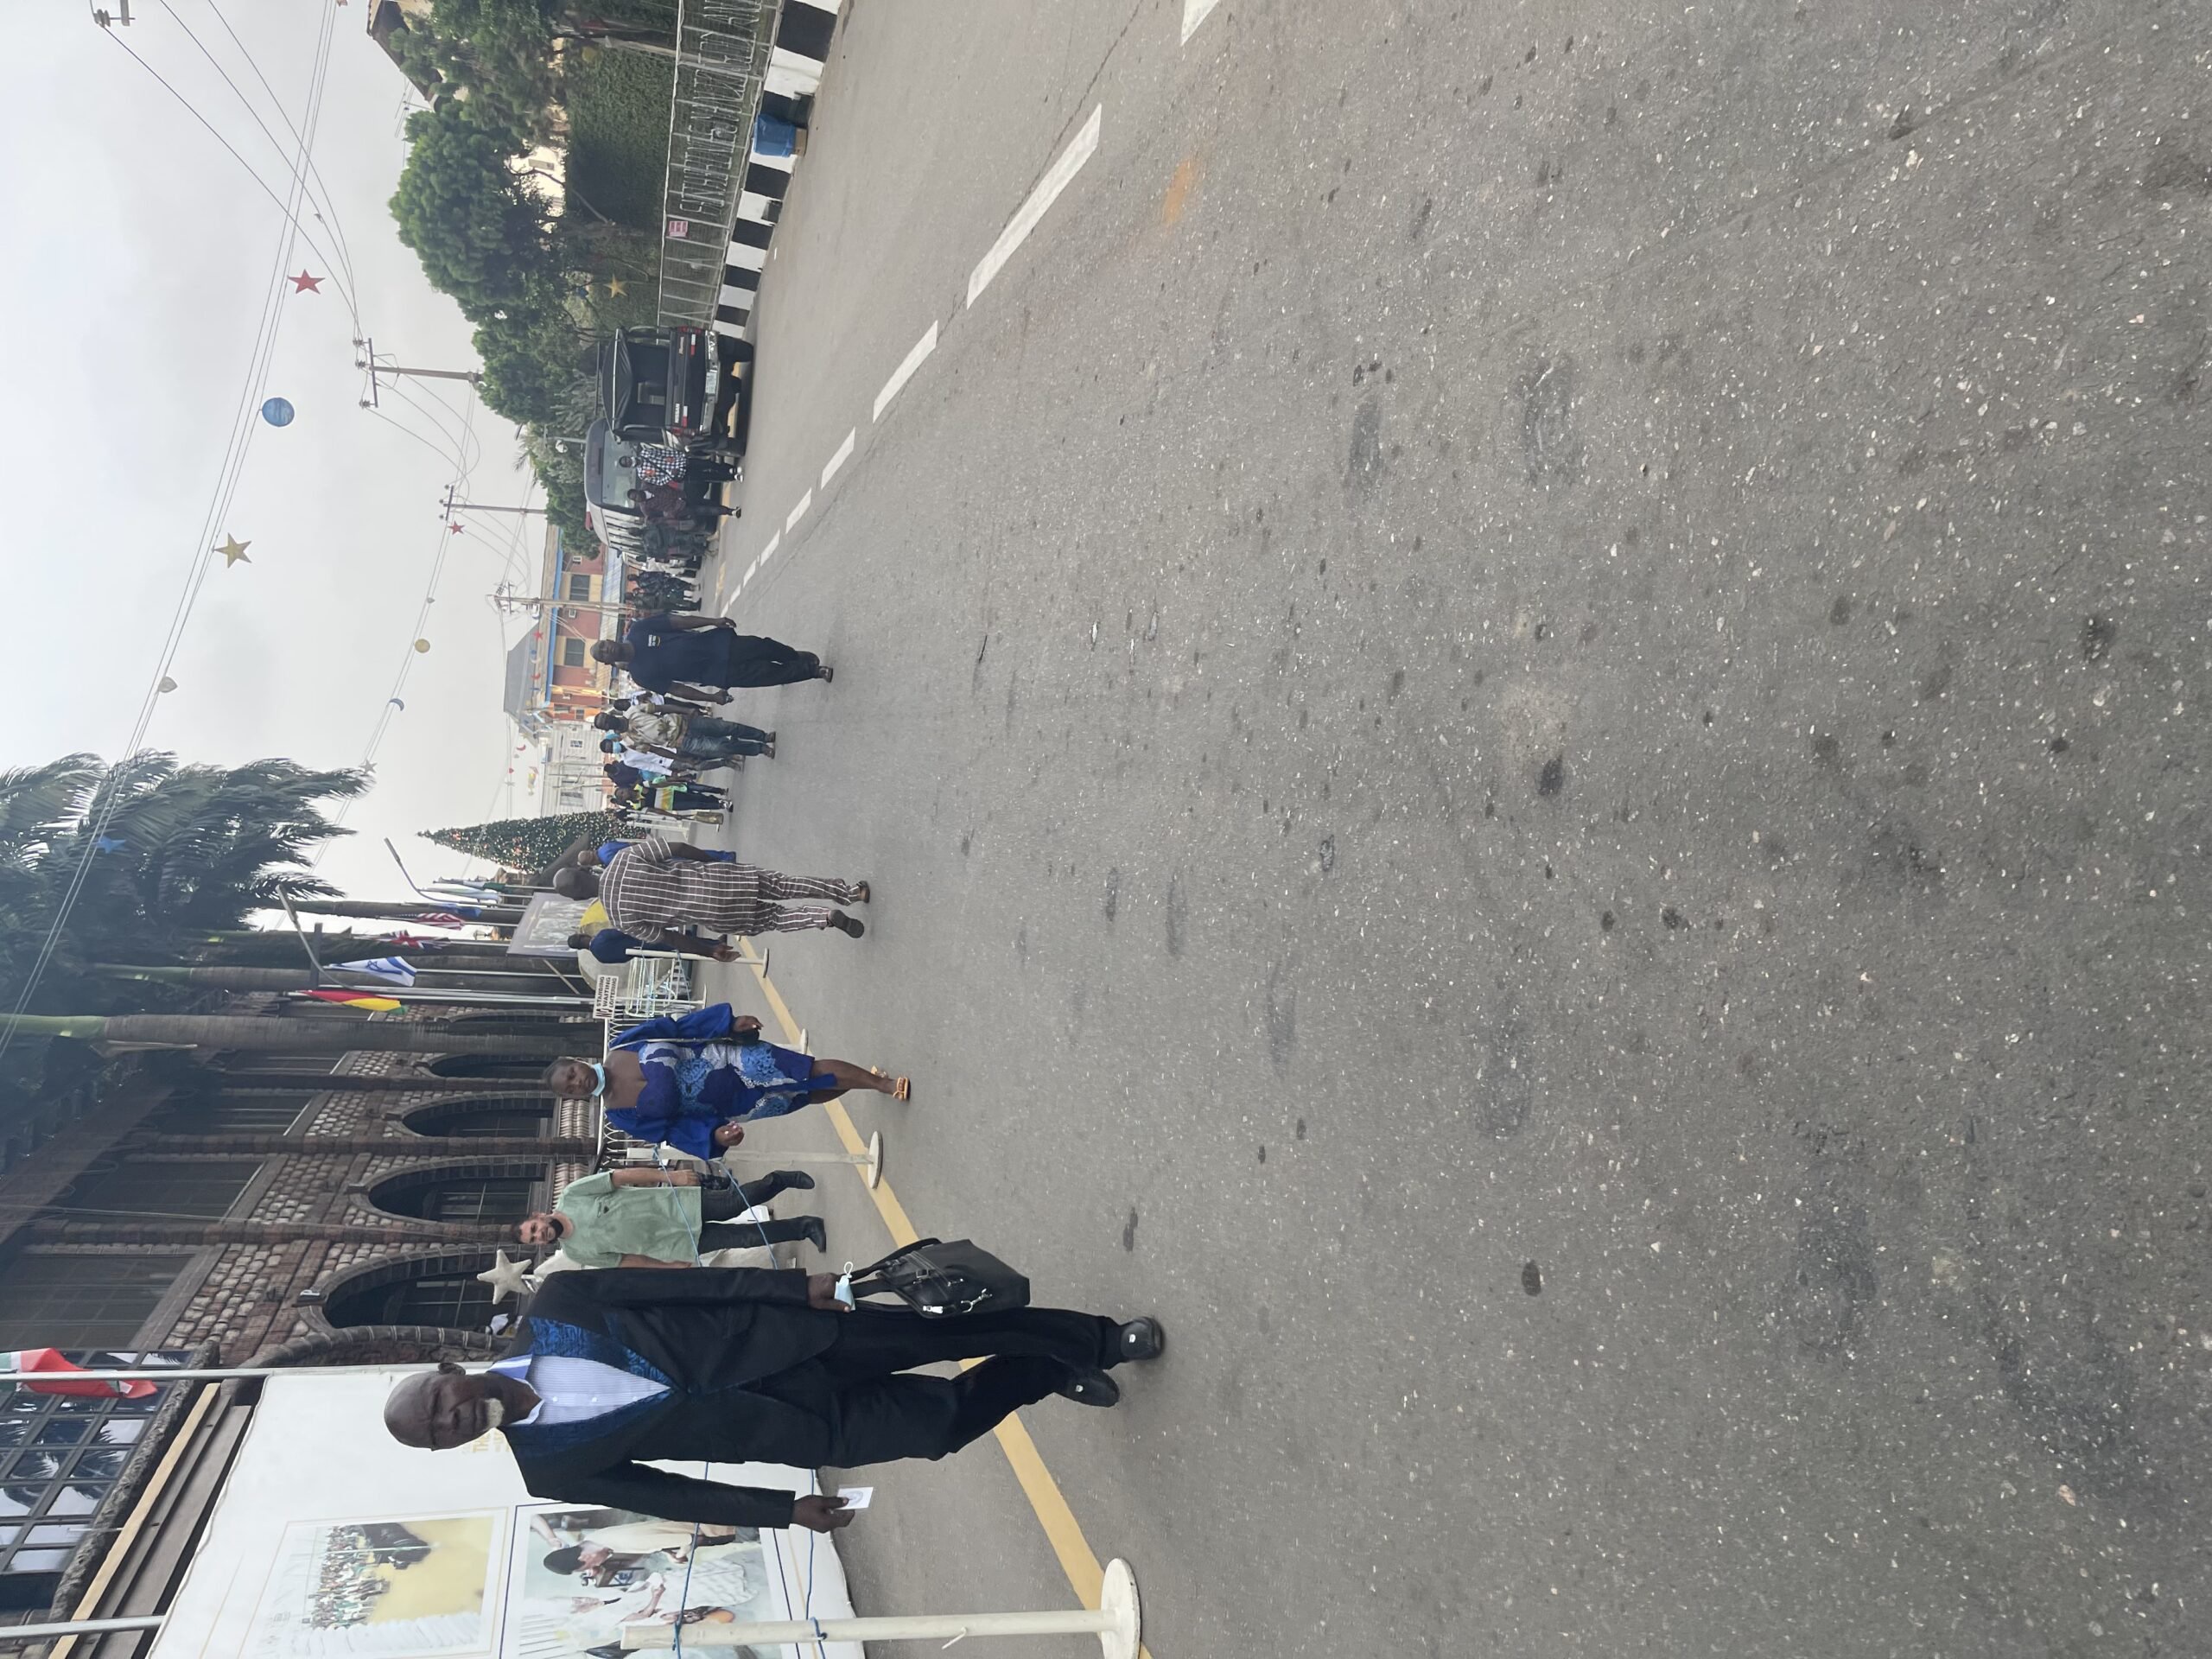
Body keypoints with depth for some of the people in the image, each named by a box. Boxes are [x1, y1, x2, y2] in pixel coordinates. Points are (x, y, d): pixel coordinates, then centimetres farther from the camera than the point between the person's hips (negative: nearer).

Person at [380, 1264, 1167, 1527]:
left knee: (954, 1327, -4)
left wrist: (800, 1283, -11)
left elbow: (689, 1282, -4)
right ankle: (1048, 1375, 23)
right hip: (807, 1425, 0)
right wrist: (783, 1510, 0)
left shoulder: (553, 1306, -4)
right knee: (942, 1420, -6)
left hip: (782, 1334, 1)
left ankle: (1103, 1340, 18)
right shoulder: (551, 1469, -1)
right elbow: (664, 1494, 2)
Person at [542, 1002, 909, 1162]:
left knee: (817, 1071, -3)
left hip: (726, 1057, 1)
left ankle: (882, 1082, 15)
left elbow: (679, 1025, -1)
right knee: (812, 1094, -3)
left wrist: (730, 1021, -11)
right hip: (733, 1104, -1)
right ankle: (878, 1083, 11)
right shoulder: (621, 1115, -6)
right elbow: (675, 1129, -4)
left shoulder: (621, 1046, -4)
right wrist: (713, 1135, -22)